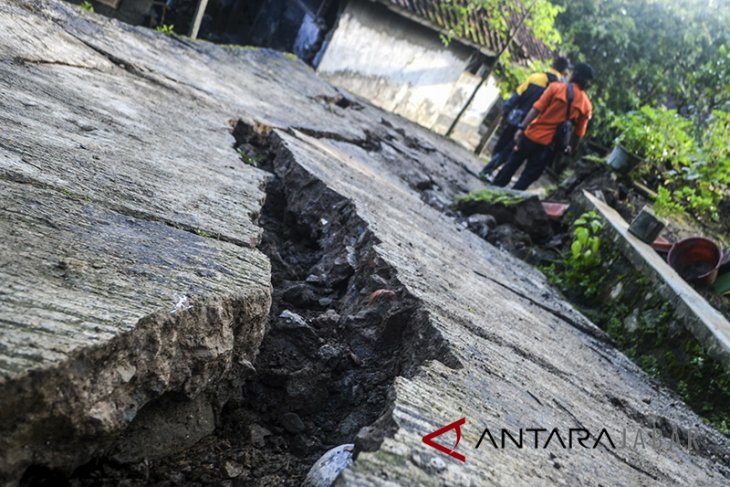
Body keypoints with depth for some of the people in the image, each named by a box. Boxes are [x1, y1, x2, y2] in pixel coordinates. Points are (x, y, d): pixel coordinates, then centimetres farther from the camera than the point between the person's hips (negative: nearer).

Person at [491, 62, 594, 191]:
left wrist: (521, 128, -12)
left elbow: (536, 109, -12)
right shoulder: (587, 106, 0)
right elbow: (578, 133, 2)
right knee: (528, 177, 10)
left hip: (532, 135, -1)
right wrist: (571, 149, 15)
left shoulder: (556, 87, -5)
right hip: (548, 144, 1)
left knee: (511, 166, 16)